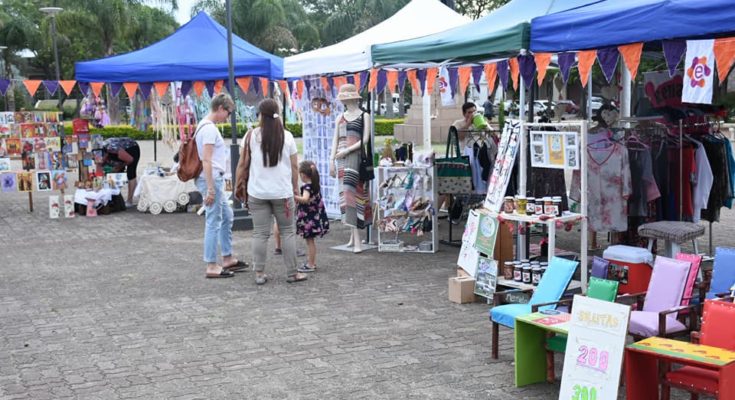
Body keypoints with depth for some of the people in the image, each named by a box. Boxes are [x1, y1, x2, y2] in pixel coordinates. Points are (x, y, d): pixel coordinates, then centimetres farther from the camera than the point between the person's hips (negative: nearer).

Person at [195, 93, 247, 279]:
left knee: (227, 216, 18)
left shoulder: (205, 126, 16)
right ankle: (211, 266, 0)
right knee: (214, 222, -5)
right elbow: (206, 161, -21)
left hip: (214, 179, 11)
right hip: (211, 179, -11)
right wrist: (210, 188, -23)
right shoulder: (209, 128, -16)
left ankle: (227, 258, 26)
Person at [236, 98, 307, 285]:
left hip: (257, 192, 0)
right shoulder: (287, 136, 0)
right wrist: (295, 187, 13)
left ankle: (259, 274, 7)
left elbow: (242, 165, -1)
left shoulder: (251, 135, -2)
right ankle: (292, 273, 11)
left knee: (260, 233, 5)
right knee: (287, 232, 8)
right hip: (282, 192, 0)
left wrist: (238, 186, 10)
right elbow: (294, 166, 2)